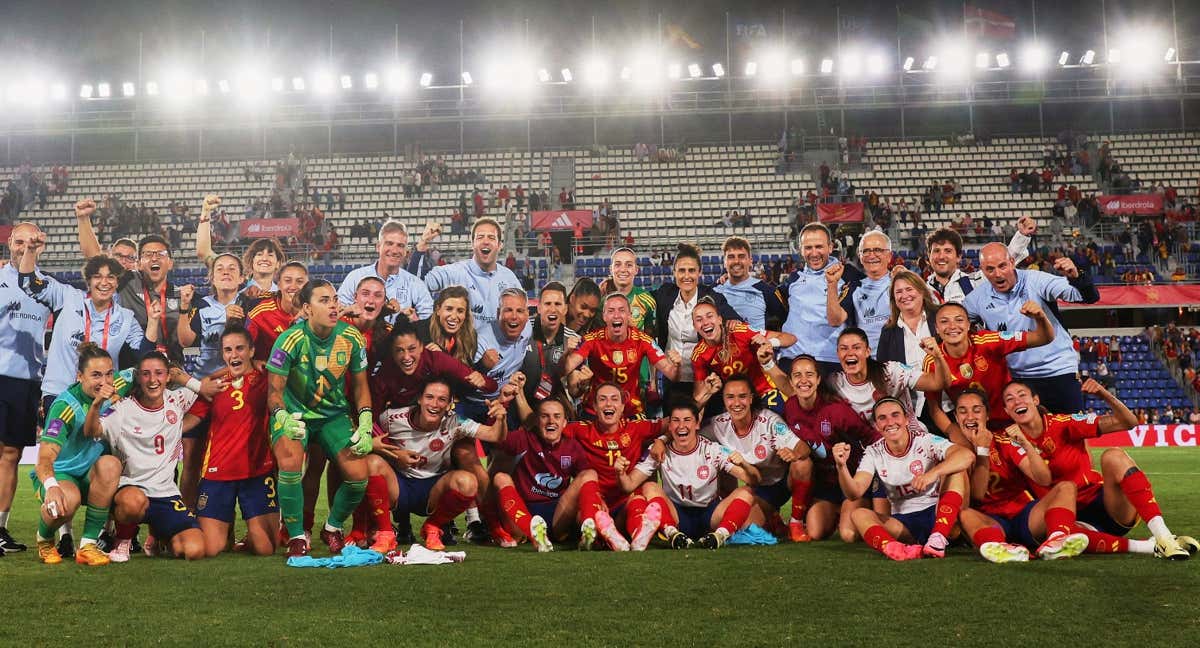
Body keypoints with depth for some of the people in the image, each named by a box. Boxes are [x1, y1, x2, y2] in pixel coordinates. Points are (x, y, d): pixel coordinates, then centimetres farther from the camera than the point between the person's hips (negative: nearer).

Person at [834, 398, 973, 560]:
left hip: (938, 517, -2)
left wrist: (933, 473, -41)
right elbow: (854, 493, -10)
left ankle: (938, 539, -35)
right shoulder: (874, 453, 2)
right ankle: (894, 548, -54)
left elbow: (967, 456, -25)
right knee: (858, 514, -22)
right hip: (902, 524, 2)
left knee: (955, 471, -23)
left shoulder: (926, 441, -7)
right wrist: (841, 466, -30)